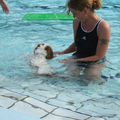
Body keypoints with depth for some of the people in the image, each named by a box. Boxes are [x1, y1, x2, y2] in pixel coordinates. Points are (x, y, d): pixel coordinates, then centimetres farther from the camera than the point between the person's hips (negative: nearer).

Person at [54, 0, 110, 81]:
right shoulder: (76, 22, 1)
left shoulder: (104, 27, -18)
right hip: (77, 59, 3)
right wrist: (63, 52, 0)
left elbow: (99, 56, -17)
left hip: (95, 62, -3)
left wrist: (75, 61, -22)